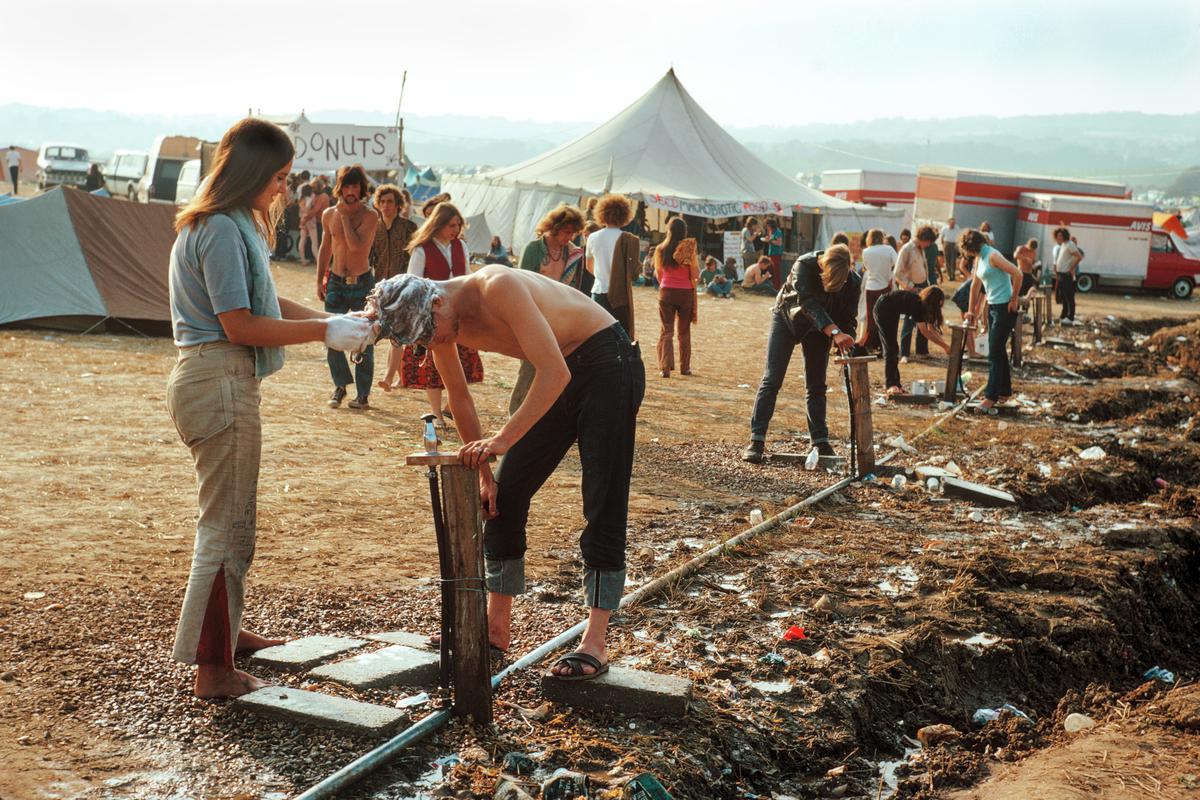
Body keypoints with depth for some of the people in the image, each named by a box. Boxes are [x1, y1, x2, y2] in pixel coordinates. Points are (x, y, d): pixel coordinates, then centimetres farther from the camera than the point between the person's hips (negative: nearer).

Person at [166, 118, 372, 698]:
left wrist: (333, 320, 4)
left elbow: (264, 304, 16)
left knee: (230, 519, 22)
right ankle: (214, 670, 1)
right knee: (227, 525, -6)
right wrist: (325, 332, -17)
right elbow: (240, 326, -20)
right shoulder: (221, 230, -16)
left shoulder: (232, 225, 17)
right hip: (220, 383, -11)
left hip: (225, 383, 11)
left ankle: (226, 630, 38)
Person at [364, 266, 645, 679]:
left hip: (608, 363, -8)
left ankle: (594, 645, -9)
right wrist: (484, 472, 8)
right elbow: (460, 397, 9)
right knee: (504, 494, 5)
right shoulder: (440, 324, -5)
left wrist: (503, 439, -36)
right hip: (558, 376, 8)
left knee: (603, 505, -10)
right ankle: (497, 628, 15)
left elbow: (554, 372, -33)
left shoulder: (498, 288, -30)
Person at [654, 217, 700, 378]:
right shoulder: (689, 249, -10)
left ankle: (665, 367, -9)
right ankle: (685, 367, 19)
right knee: (684, 332, 13)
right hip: (685, 293, -1)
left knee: (666, 330, 5)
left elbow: (658, 274, 8)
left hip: (666, 292, 1)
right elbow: (695, 275, -10)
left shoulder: (660, 250, -4)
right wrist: (697, 267, 6)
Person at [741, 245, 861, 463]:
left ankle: (820, 442, 14)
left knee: (816, 386, 6)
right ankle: (756, 440, -9)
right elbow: (809, 303, -44)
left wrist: (845, 347, -35)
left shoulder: (853, 282, -23)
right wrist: (835, 332, -56)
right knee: (772, 379, -8)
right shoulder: (805, 265, -34)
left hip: (818, 329, 3)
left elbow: (848, 320, -16)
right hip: (787, 317, -3)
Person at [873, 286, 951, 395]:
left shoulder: (923, 304, -5)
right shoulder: (916, 303, -31)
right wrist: (945, 346, -31)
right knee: (891, 347, -13)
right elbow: (924, 331, -33)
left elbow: (931, 328, -1)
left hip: (892, 312, 10)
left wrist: (944, 343, -12)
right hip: (882, 310, -10)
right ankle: (891, 385, -13)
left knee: (892, 347, 11)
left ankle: (896, 384, 15)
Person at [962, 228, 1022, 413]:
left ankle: (991, 397, -9)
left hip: (1005, 308, -9)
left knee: (995, 353, -9)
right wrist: (971, 311, 26)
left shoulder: (992, 256, -16)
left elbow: (1017, 274, -23)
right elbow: (976, 285, 21)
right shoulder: (978, 258, 12)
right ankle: (1005, 391, 28)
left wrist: (1014, 299, -16)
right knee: (998, 351, 16)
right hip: (992, 307, 9)